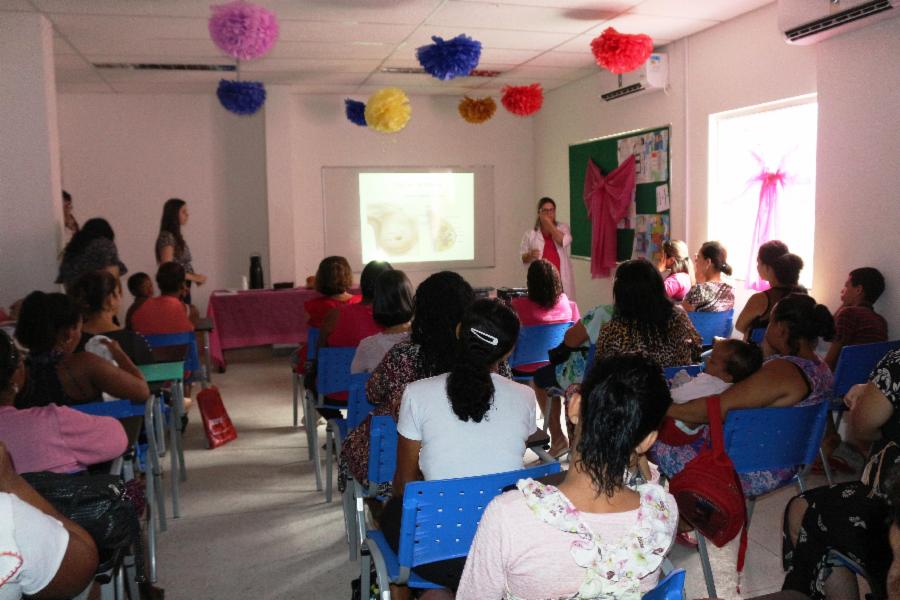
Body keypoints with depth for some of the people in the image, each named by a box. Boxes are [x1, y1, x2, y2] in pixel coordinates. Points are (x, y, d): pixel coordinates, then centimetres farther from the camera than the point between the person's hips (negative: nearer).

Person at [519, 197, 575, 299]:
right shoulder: (530, 234, 7)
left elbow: (564, 241, -12)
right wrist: (530, 255, -15)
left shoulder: (563, 228, 9)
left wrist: (550, 224, -7)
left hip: (561, 280, 1)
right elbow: (523, 259, 8)